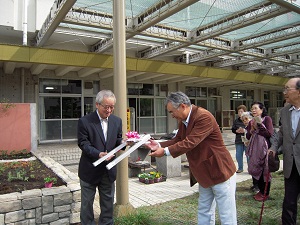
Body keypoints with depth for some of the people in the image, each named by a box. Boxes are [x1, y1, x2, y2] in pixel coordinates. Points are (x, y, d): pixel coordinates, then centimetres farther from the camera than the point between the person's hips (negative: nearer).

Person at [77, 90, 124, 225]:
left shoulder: (117, 121, 1)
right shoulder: (85, 121, -12)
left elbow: (117, 141, 7)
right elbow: (83, 143, -15)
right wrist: (98, 154, -30)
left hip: (109, 169, 4)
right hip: (90, 169, -3)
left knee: (108, 202, 17)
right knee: (87, 203, 14)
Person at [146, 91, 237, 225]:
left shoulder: (204, 117, -24)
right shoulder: (183, 121, 5)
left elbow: (190, 142, -29)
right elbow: (177, 140, 9)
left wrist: (165, 151, -25)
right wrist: (159, 145, -5)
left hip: (220, 172, -9)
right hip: (205, 174, 9)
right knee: (204, 212, 20)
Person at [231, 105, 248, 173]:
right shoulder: (236, 121, 7)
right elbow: (233, 129, 10)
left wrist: (245, 131, -23)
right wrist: (237, 131, -9)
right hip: (238, 140, 4)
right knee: (238, 155, 9)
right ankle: (240, 168, 25)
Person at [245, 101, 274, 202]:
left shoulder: (267, 119, -6)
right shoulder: (251, 122, 9)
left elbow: (270, 134, -14)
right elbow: (248, 137, 9)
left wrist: (260, 125, -17)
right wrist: (252, 129, -9)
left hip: (264, 149, -5)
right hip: (254, 150, 5)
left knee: (265, 171, 4)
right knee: (256, 170, 11)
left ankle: (265, 193, 21)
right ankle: (261, 190, 30)